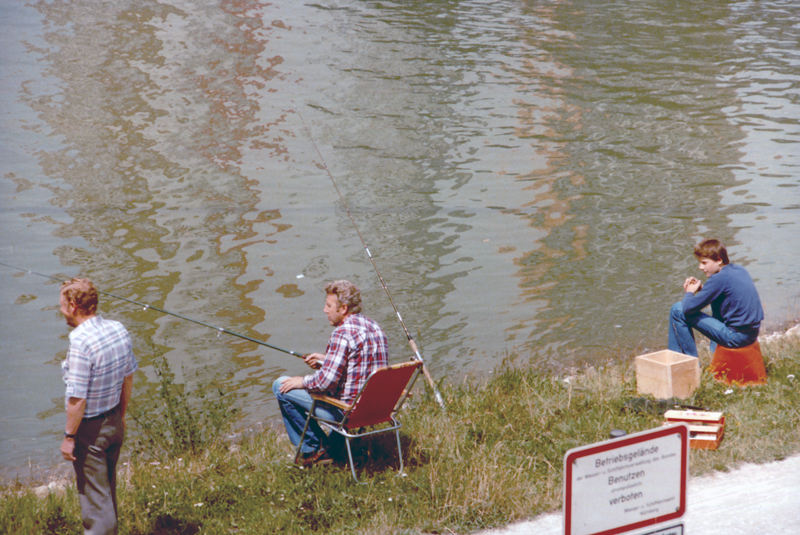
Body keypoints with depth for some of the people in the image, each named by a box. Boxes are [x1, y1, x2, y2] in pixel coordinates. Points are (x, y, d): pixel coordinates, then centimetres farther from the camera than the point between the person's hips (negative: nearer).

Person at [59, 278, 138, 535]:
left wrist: (68, 436, -14)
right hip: (114, 423, 8)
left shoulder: (80, 343, -26)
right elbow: (128, 377, 9)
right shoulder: (119, 329, -3)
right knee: (108, 488, 25)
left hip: (90, 429, -8)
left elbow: (77, 399, -25)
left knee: (94, 495, 5)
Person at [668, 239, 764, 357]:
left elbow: (689, 308, -16)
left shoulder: (719, 278, -16)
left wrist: (689, 293, 6)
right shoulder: (740, 270, 9)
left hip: (735, 337, -9)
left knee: (677, 310, -6)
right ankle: (714, 349, 43)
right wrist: (701, 288, 11)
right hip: (752, 332, 9)